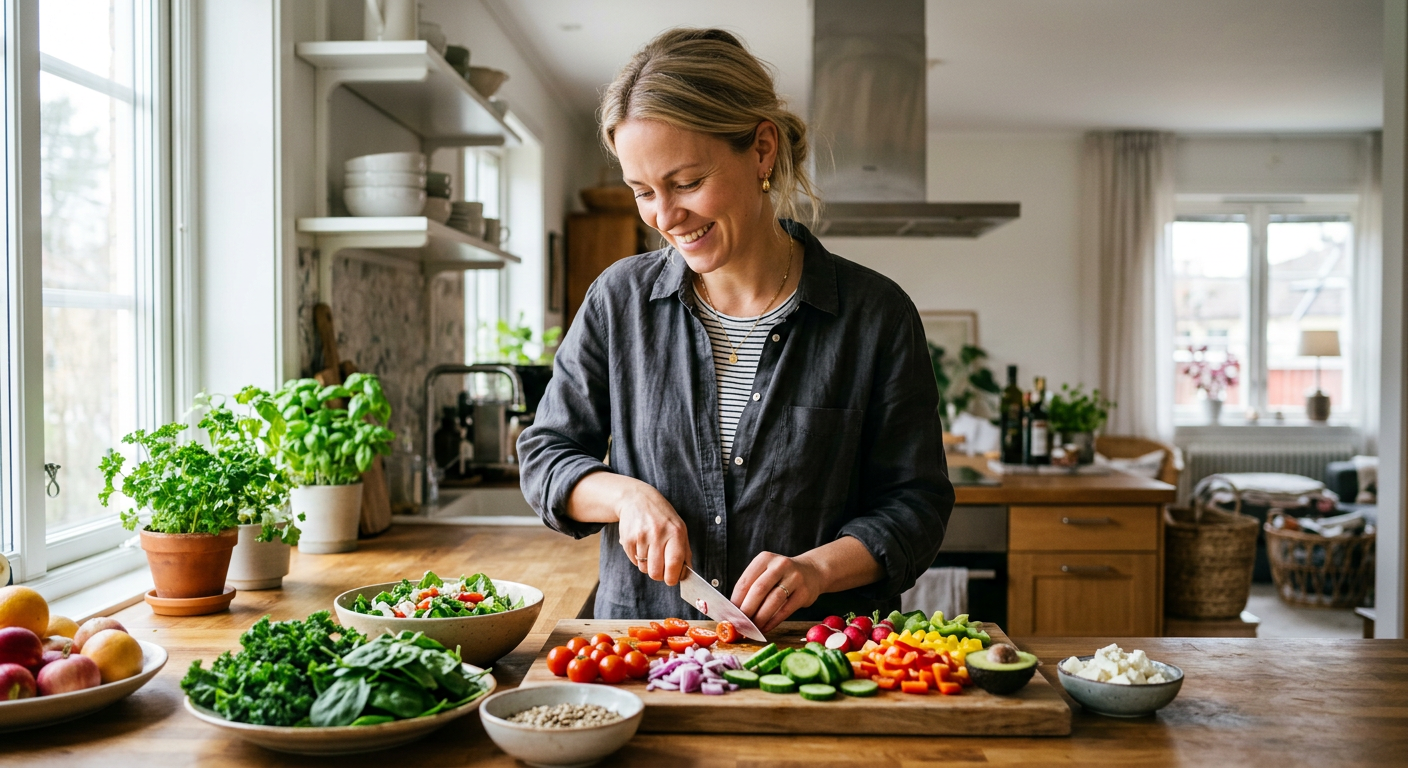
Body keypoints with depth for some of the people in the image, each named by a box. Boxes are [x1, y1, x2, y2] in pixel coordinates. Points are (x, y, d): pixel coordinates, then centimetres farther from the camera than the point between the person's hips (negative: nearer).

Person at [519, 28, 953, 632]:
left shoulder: (876, 315, -2)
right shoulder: (619, 299, 4)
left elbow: (915, 501, 1)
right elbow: (545, 454, 10)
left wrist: (819, 566, -17)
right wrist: (626, 495, -9)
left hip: (818, 646, -1)